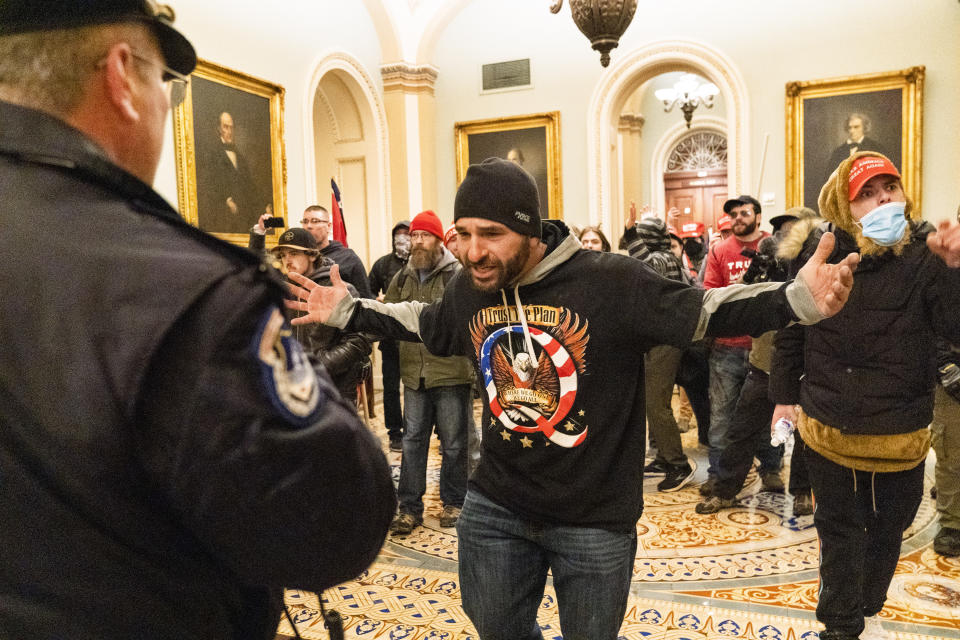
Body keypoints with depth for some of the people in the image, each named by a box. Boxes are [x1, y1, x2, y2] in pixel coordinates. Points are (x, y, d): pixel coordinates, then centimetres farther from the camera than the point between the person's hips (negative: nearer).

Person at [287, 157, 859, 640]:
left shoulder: (611, 282, -22)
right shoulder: (469, 290, -4)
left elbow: (705, 310, -18)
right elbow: (425, 323, 16)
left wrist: (797, 299, -33)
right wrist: (346, 311, 17)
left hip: (596, 520, -4)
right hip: (495, 508, 5)